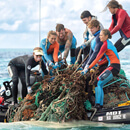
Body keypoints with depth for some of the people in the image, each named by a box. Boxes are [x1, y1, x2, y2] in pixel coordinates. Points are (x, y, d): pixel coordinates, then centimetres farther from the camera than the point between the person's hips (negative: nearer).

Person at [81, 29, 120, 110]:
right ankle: (100, 104, 4)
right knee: (100, 84, 6)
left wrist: (88, 68, -15)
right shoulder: (109, 43, 18)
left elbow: (97, 58, -15)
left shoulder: (105, 44, -11)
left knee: (98, 83, -14)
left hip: (113, 67, -9)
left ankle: (98, 104, -18)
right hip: (114, 67, 9)